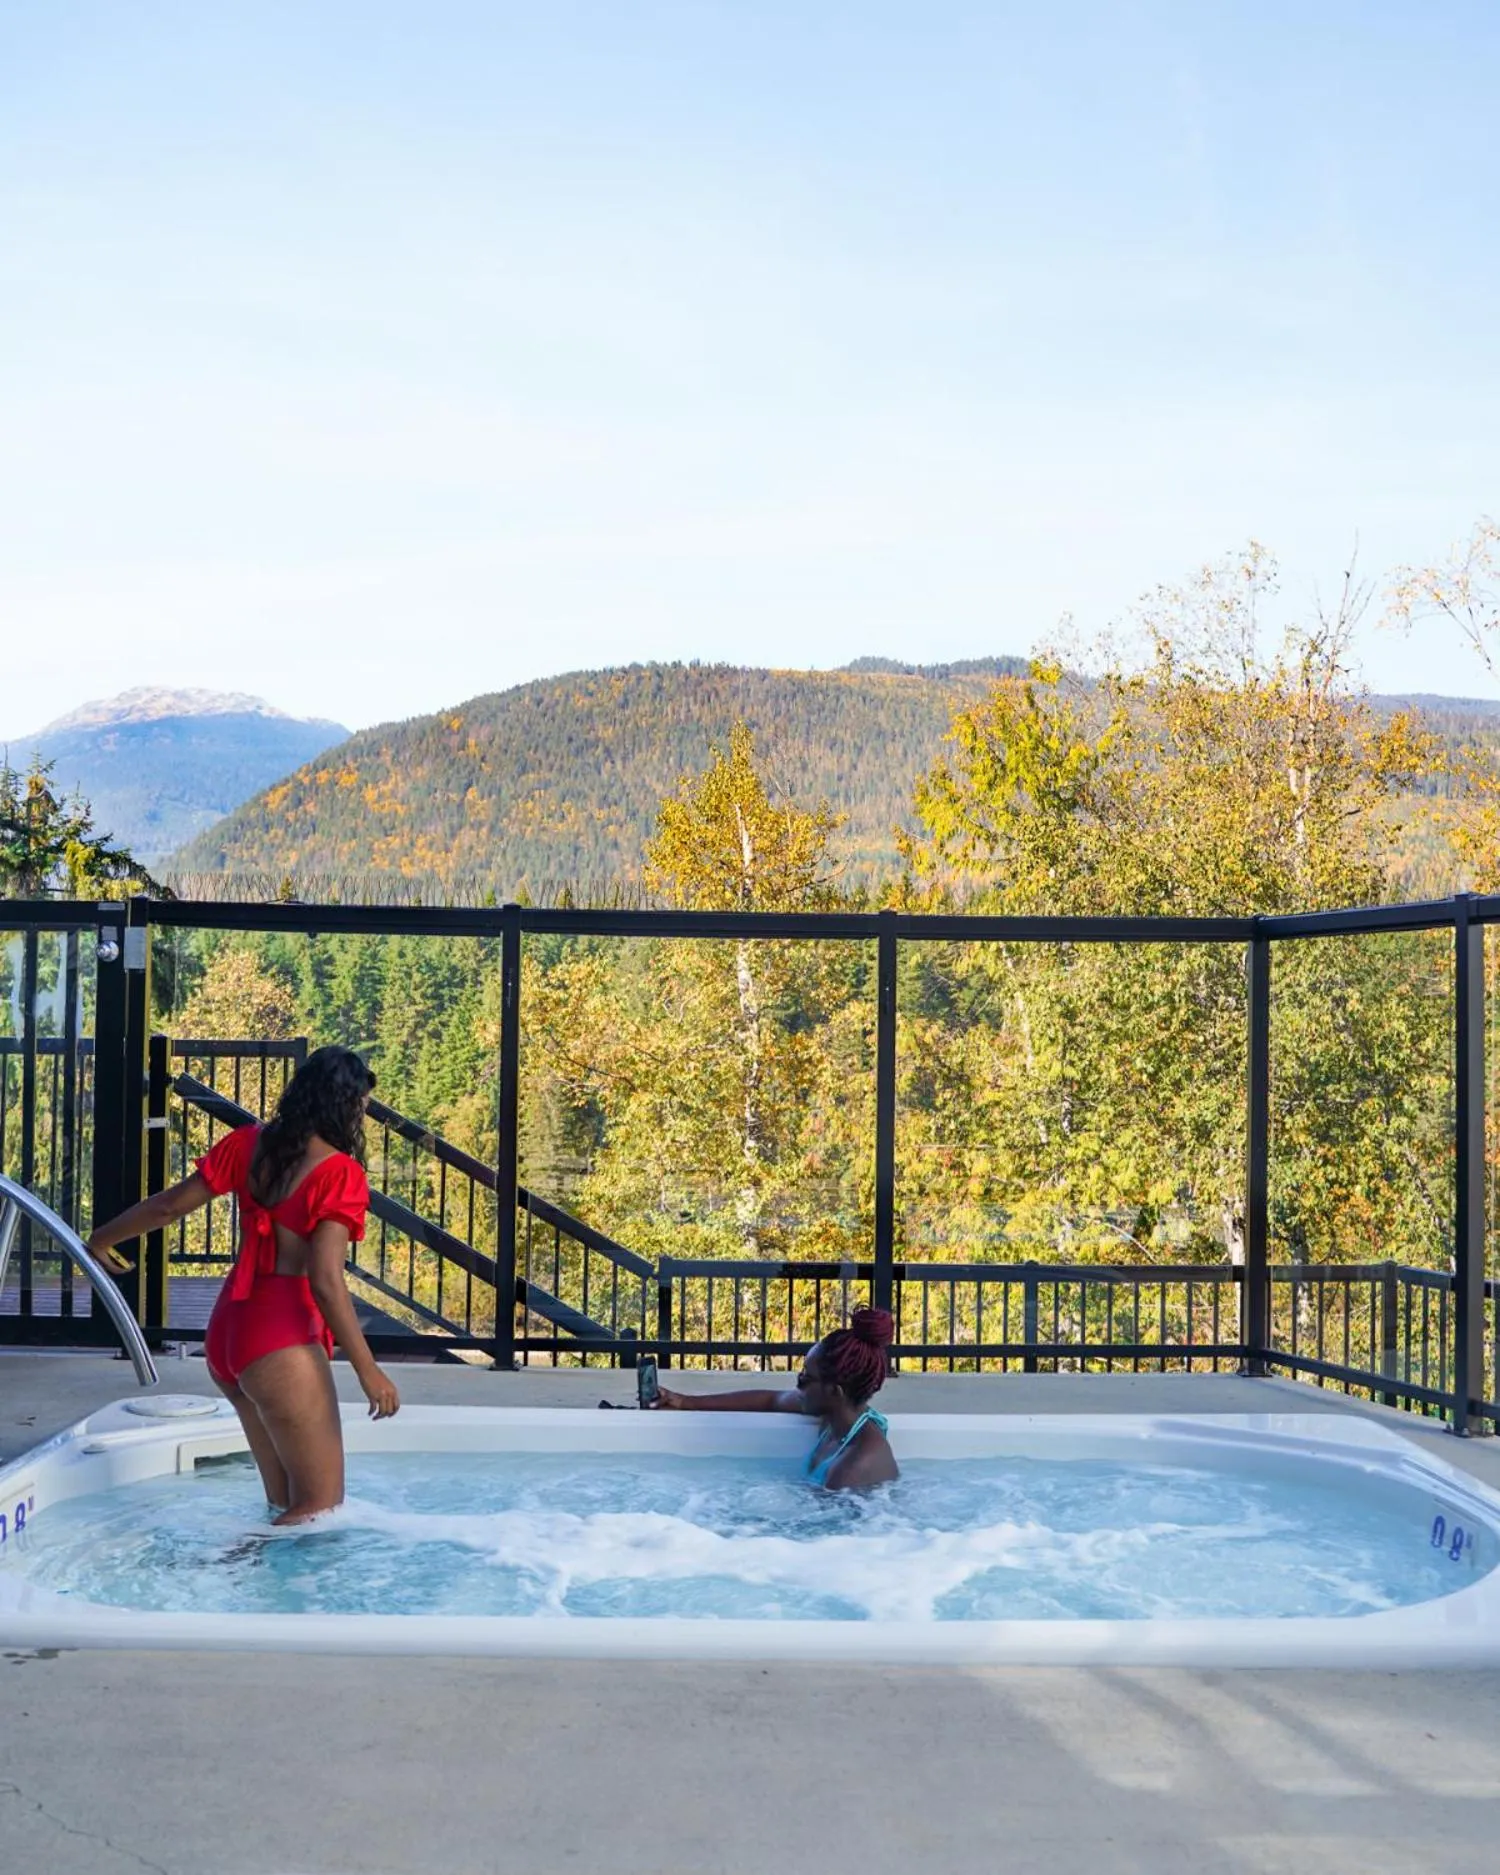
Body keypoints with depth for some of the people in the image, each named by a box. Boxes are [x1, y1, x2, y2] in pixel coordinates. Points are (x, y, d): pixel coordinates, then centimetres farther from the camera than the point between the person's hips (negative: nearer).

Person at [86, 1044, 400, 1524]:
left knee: (287, 1502, 17)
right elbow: (325, 1283, -17)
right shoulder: (340, 1173, -12)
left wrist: (103, 1239, 30)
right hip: (283, 1341, -8)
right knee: (321, 1507, -2)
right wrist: (368, 1371, -11)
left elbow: (169, 1205, 13)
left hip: (227, 1329, 8)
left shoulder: (249, 1145, 7)